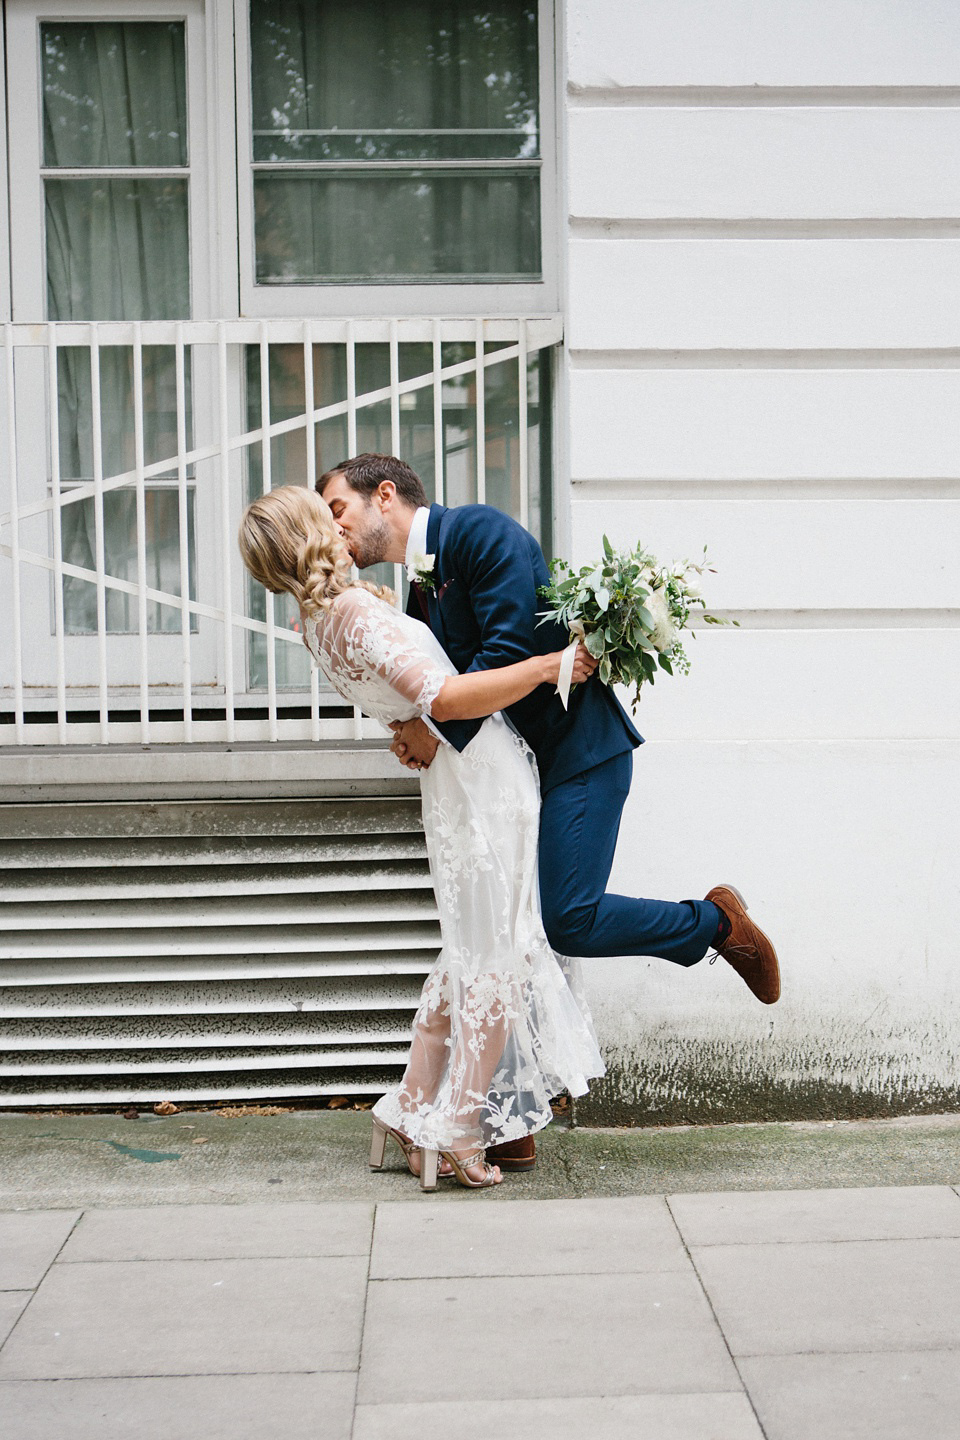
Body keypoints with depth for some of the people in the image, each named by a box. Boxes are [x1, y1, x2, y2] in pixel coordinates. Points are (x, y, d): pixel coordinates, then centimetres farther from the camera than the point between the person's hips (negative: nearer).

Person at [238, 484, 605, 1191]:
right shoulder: (359, 612, -21)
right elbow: (443, 696, -29)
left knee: (467, 955, 19)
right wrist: (545, 667, -24)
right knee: (502, 958, -1)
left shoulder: (322, 620, 9)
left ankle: (412, 1110, 21)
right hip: (486, 774, -9)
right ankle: (459, 1133, 1)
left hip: (457, 782, 9)